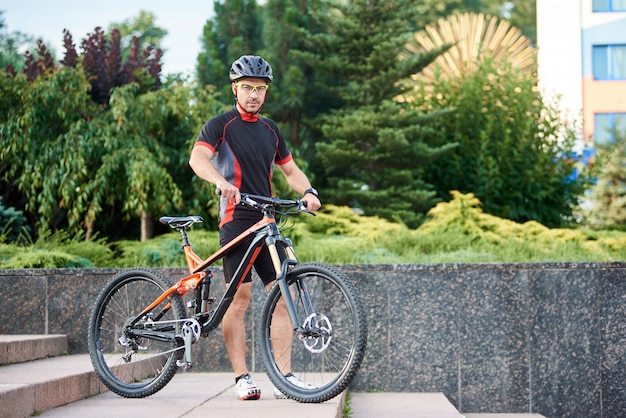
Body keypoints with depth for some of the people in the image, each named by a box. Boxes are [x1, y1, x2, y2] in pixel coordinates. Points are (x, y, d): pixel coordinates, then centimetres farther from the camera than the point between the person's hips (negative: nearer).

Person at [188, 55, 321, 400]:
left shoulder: (270, 129, 18)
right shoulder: (220, 125, -1)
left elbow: (289, 169, 22)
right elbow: (198, 158, -17)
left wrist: (308, 191, 2)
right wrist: (221, 181, -37)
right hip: (236, 220, -6)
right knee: (240, 297, -8)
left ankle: (284, 376, 2)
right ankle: (241, 377, -3)